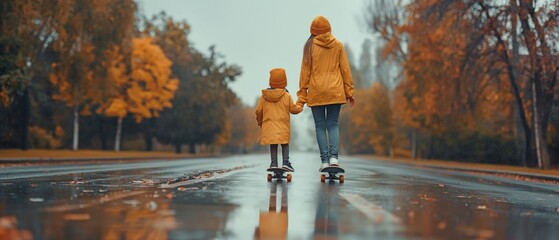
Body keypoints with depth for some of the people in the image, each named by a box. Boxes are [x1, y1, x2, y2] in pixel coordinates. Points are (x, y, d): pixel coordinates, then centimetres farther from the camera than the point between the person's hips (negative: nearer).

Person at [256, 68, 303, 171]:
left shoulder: (264, 96, 1)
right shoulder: (287, 96, -4)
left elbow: (258, 110, 4)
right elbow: (293, 109, 1)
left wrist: (259, 121, 21)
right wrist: (300, 107, 24)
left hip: (269, 126, 2)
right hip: (283, 126, -2)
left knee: (273, 144, 7)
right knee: (285, 144, 8)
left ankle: (274, 163, 2)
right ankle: (286, 161, -3)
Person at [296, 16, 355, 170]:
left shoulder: (310, 46, -1)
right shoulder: (338, 45, 4)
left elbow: (305, 72, 0)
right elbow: (345, 70, 5)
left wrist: (302, 95, 3)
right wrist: (349, 92, 10)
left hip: (316, 92, -1)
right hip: (335, 92, 1)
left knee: (320, 126, 4)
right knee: (333, 124, 7)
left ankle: (324, 160, -2)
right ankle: (333, 156, -10)